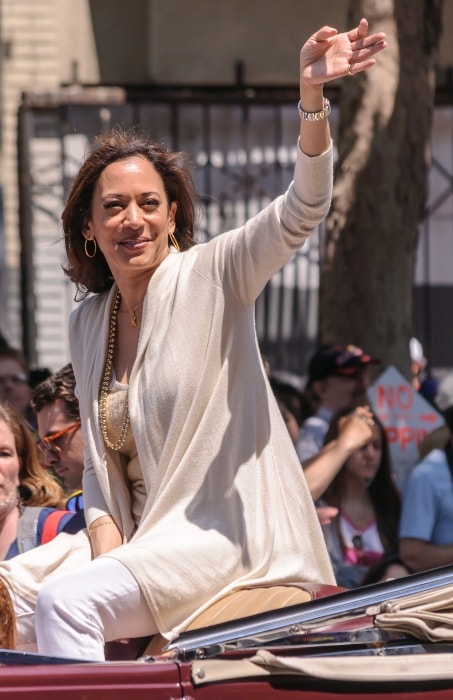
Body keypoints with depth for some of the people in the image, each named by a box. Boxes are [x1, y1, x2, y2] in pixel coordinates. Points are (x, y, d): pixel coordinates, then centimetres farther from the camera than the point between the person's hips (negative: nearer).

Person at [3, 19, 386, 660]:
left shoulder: (209, 276, -3)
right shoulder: (87, 324, 13)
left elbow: (301, 212, -20)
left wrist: (311, 94, -36)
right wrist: (106, 542, -3)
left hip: (229, 533, -6)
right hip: (149, 546, 6)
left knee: (66, 603, -27)